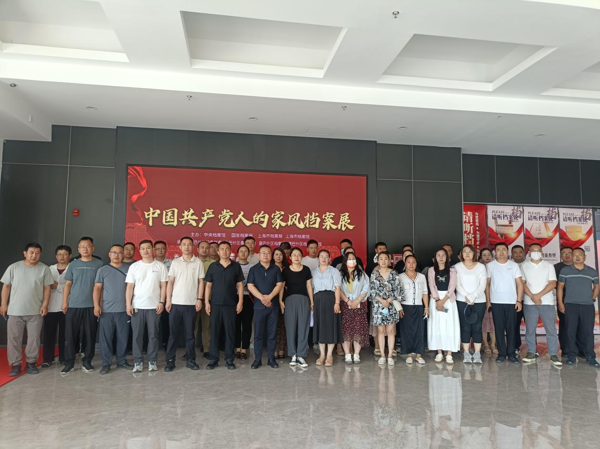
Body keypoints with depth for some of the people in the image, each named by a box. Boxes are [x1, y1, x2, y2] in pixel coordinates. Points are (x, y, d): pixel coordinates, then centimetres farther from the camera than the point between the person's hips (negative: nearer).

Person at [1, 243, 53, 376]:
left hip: (35, 311, 0)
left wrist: (45, 304, -6)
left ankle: (31, 363, 18)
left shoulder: (44, 269, 1)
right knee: (14, 338, 4)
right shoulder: (14, 267, 0)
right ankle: (15, 365, 15)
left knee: (34, 338, 6)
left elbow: (47, 288, 2)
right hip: (15, 310, 0)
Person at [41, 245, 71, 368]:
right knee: (49, 333, 4)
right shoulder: (50, 269, 10)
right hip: (50, 307, 3)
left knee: (64, 334, 3)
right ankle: (48, 359, 14)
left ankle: (63, 358, 14)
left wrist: (58, 286, -16)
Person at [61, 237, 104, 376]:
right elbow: (68, 284, 8)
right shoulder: (73, 264, 8)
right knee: (70, 335, 2)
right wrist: (64, 302, 1)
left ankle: (87, 361, 15)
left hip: (91, 305, -1)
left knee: (90, 335, 4)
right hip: (73, 305, 1)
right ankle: (69, 363, 11)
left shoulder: (99, 264, 3)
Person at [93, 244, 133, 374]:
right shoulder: (102, 270, 5)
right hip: (106, 310, -1)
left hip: (123, 310, 1)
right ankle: (106, 364, 12)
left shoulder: (128, 269, 6)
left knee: (123, 337, 7)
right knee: (106, 338, 3)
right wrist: (96, 305, -10)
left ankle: (122, 361, 19)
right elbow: (97, 288, 1)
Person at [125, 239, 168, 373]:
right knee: (137, 335, 4)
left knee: (153, 334, 5)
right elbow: (130, 287, 3)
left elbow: (164, 285, 2)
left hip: (154, 306, -1)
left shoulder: (160, 266, 2)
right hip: (137, 306, 1)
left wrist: (162, 302, -6)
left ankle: (152, 361, 15)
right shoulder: (134, 266, 4)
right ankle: (138, 362, 14)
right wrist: (128, 304, -4)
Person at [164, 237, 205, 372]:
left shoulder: (198, 262, 3)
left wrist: (199, 299, -3)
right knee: (173, 333, 4)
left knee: (190, 333, 6)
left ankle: (190, 359, 15)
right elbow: (170, 282, 5)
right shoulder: (175, 262, 5)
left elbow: (201, 282, 3)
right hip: (176, 302, 1)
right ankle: (170, 360, 11)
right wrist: (168, 300, -2)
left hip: (191, 303, -1)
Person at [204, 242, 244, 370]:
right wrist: (207, 302, -1)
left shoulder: (236, 266, 4)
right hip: (215, 303, 1)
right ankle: (213, 359, 13)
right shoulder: (213, 266, 5)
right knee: (214, 331, 4)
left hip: (231, 304, 0)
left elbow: (240, 285, 5)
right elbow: (208, 285, 6)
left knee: (230, 331, 3)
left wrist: (240, 301, -2)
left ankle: (229, 359, 12)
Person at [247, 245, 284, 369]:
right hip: (259, 305, -1)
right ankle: (257, 359, 8)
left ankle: (271, 358, 13)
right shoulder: (254, 269, 5)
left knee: (272, 333, 4)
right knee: (258, 333, 1)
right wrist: (262, 298, -15)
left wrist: (269, 297, -14)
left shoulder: (276, 269, 8)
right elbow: (250, 286, -3)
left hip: (273, 305, 1)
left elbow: (279, 284, -1)